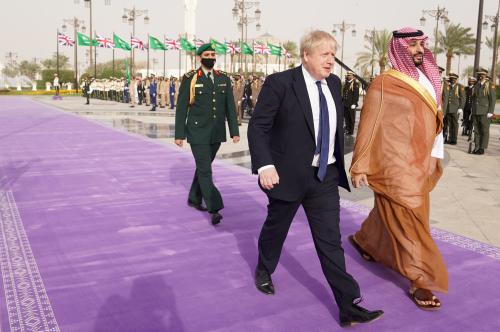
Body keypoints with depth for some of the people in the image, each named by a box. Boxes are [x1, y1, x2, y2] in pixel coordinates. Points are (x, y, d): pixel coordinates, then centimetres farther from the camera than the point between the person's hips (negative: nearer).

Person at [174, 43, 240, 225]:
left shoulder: (224, 79, 7)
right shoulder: (190, 79, -3)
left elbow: (230, 107, 8)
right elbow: (181, 108, -2)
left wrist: (234, 131, 2)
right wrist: (179, 134, -5)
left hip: (216, 133, 4)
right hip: (198, 133, -4)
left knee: (203, 167, 15)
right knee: (205, 170, -9)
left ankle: (194, 199, 32)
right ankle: (214, 209, -9)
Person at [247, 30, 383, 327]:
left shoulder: (334, 83, 5)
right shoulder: (280, 83, -13)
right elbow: (258, 127, -14)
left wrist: (339, 162, 15)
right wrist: (264, 165, -24)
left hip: (325, 176, 4)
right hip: (288, 174, -4)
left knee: (330, 240, 3)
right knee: (276, 228, 18)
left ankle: (348, 306, 6)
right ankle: (264, 270, 47)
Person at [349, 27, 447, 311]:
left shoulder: (428, 81, 9)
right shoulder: (384, 84, -11)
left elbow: (435, 120, 14)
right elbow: (369, 126, -10)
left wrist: (435, 156, 10)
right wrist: (360, 166, -11)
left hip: (420, 165, 7)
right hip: (395, 166, -7)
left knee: (390, 214, 21)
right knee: (408, 221, -3)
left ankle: (364, 240, 46)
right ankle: (421, 281, 8)